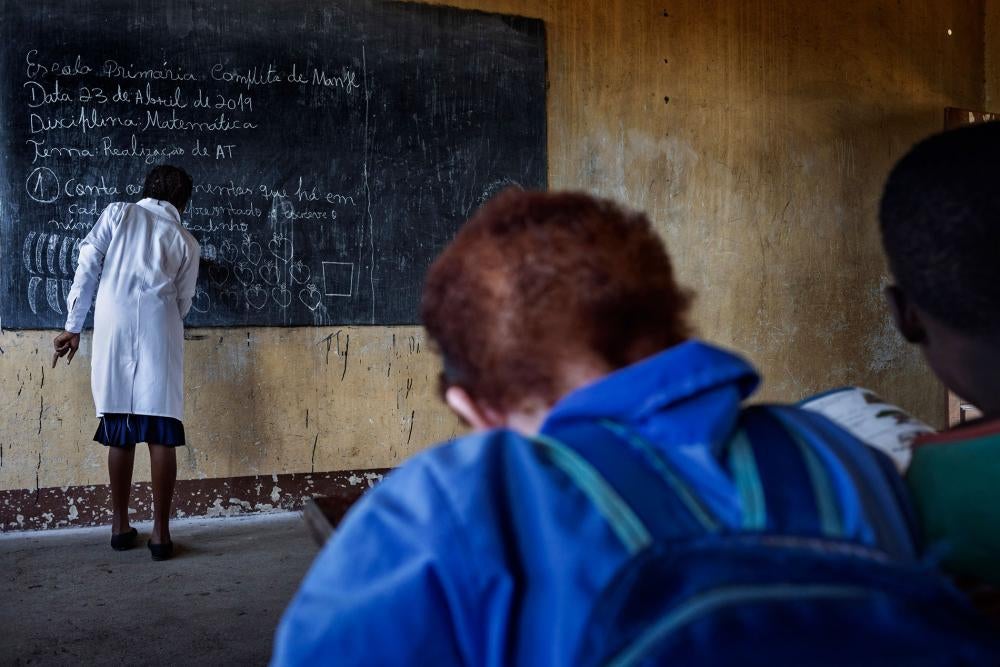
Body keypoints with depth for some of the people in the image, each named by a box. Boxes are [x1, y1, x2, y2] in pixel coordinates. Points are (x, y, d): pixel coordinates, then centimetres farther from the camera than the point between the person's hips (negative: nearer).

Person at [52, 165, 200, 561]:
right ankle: (160, 532, 1)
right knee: (161, 434, 0)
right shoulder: (187, 243, 16)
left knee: (119, 432, 9)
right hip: (158, 334, -1)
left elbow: (87, 268, 6)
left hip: (113, 331, 1)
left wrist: (73, 327, 9)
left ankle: (120, 526, 17)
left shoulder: (119, 213, 15)